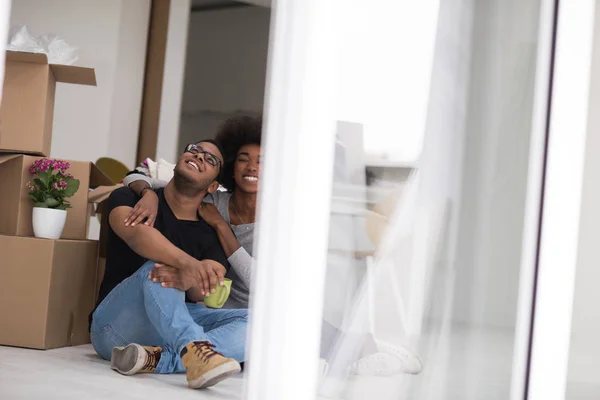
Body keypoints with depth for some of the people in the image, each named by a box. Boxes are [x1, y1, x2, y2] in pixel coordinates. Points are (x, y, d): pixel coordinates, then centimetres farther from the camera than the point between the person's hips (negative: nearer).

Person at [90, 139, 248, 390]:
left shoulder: (212, 235, 8)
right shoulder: (129, 198, 2)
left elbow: (204, 293, -11)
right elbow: (135, 232, -24)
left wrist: (189, 281, -37)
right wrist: (187, 262, -43)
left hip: (175, 326, 3)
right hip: (115, 328, -3)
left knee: (251, 323, -20)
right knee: (156, 265, -30)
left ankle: (158, 359, -40)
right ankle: (194, 348, -54)